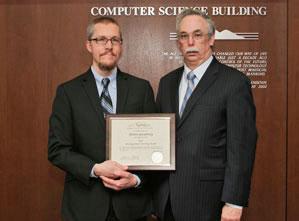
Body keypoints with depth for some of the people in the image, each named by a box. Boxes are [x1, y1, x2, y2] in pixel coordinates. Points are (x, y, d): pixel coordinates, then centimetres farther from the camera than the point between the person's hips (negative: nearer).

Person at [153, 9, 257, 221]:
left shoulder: (234, 82, -8)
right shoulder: (167, 82, 10)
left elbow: (241, 147, -11)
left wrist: (234, 202, -14)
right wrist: (156, 191, 6)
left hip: (206, 198, -5)